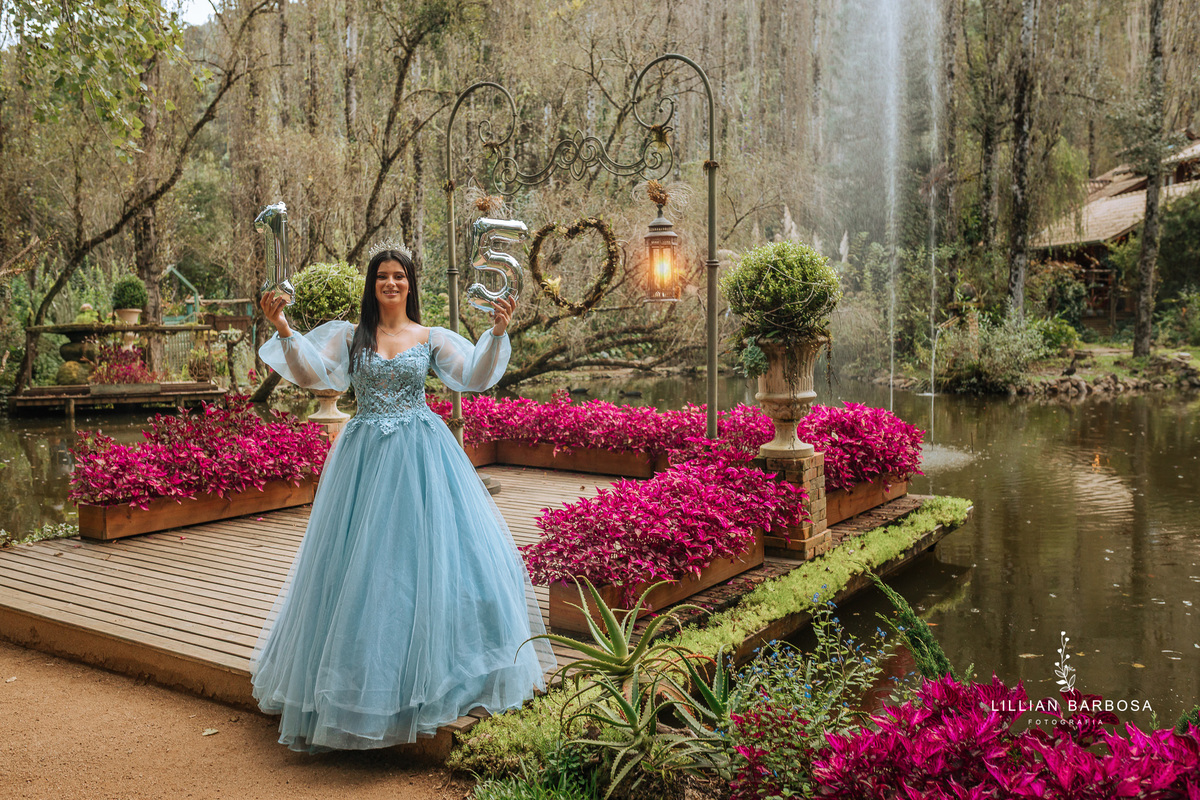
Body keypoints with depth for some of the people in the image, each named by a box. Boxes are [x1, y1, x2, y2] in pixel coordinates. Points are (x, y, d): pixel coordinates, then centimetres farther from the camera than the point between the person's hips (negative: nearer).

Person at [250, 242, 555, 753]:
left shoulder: (430, 338, 6)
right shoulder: (351, 336, 7)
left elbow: (474, 377, -1)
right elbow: (311, 375, -3)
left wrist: (497, 335, -15)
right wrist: (284, 332, -16)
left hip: (420, 455, 0)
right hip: (367, 455, 0)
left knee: (428, 549, 1)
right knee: (362, 561, 5)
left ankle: (438, 666, 19)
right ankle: (364, 678, 22)